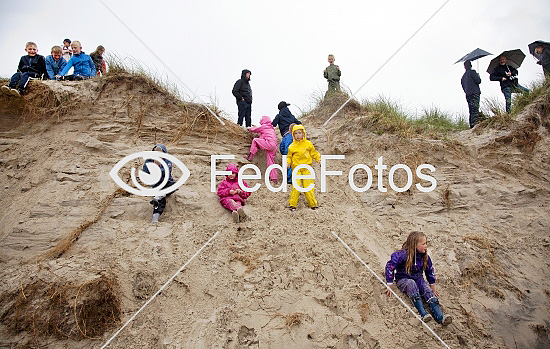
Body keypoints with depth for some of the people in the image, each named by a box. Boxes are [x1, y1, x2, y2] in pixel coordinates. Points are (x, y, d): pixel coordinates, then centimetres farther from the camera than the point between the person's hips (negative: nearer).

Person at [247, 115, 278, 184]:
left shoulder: (264, 126, 6)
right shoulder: (271, 128, 28)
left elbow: (255, 129, 15)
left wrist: (249, 128, 36)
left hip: (269, 144, -8)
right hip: (274, 147, 8)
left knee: (255, 140, 0)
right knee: (270, 162, 10)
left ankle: (251, 156, -5)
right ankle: (274, 178, 8)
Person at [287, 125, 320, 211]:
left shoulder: (308, 144, 5)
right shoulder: (291, 146, 5)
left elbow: (314, 153, 12)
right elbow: (289, 157, 14)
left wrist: (318, 159, -3)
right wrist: (288, 162, -5)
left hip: (307, 168, 0)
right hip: (296, 169, 0)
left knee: (308, 186, -1)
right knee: (296, 187, -8)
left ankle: (313, 204, 13)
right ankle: (292, 205, 4)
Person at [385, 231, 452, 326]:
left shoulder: (424, 256, -1)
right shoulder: (403, 255, -20)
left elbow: (430, 270, 16)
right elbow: (390, 266, -17)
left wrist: (433, 286, 16)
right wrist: (390, 285, -16)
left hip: (418, 279, 5)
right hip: (403, 280, -5)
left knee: (428, 290, -24)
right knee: (411, 283, -36)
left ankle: (440, 317, -37)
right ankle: (423, 314, -45)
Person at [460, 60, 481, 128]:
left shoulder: (463, 76, 19)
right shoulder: (472, 72, -2)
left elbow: (463, 86, 21)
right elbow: (478, 81, -8)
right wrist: (478, 76, 10)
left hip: (468, 95, 7)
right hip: (474, 93, -7)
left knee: (471, 110, 6)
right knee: (475, 110, -13)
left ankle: (471, 125, 1)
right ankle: (474, 124, -22)